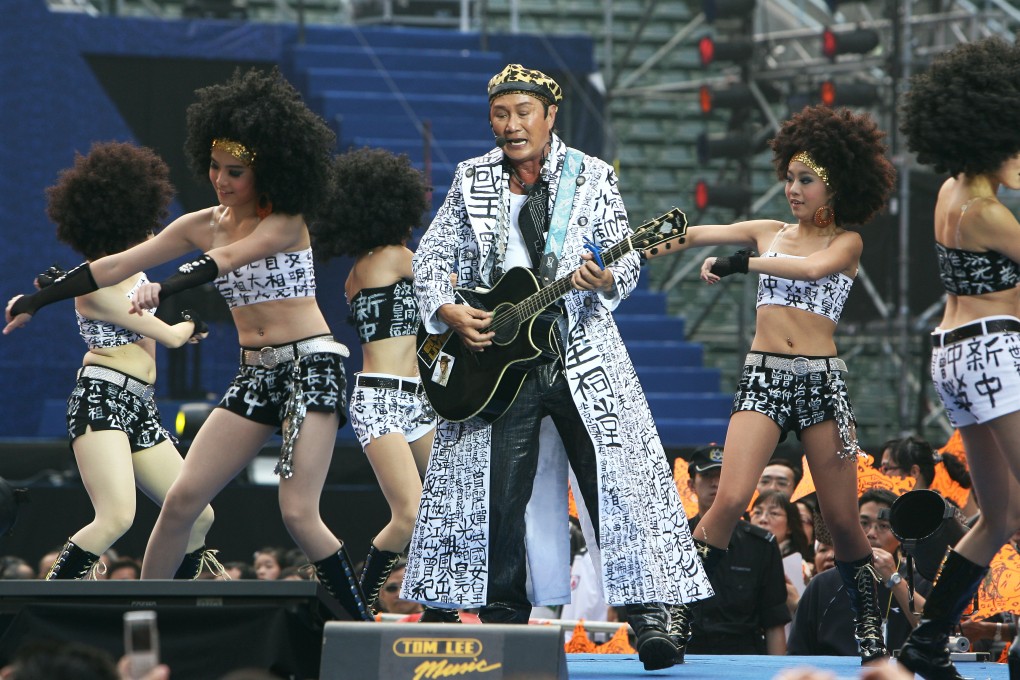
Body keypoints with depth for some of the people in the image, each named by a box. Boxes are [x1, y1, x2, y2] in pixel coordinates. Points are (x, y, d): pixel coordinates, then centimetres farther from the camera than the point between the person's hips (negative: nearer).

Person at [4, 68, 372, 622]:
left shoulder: (285, 221, -9)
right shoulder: (204, 225, 8)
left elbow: (224, 259, -27)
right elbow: (116, 266, 10)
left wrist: (162, 290, -44)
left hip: (311, 366, -6)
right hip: (254, 374, 7)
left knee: (298, 514, -17)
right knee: (181, 499, 0)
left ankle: (365, 629, -8)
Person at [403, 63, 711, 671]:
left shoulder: (593, 177, 3)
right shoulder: (471, 181, 9)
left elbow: (627, 260, 0)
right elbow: (432, 258, 11)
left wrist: (606, 281, -22)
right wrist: (450, 312, -7)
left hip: (583, 354, -2)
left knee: (621, 484, -9)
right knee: (497, 497, 2)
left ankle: (651, 619, -8)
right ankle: (503, 622, 13)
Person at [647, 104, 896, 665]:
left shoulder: (847, 243, 5)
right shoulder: (769, 234, 14)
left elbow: (813, 267, -17)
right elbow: (700, 234, 4)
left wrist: (740, 264, -14)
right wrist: (650, 246, -13)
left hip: (821, 381, -1)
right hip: (763, 377, 1)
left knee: (842, 519, 1)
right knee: (730, 499, -17)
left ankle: (870, 632, 16)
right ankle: (676, 619, -15)